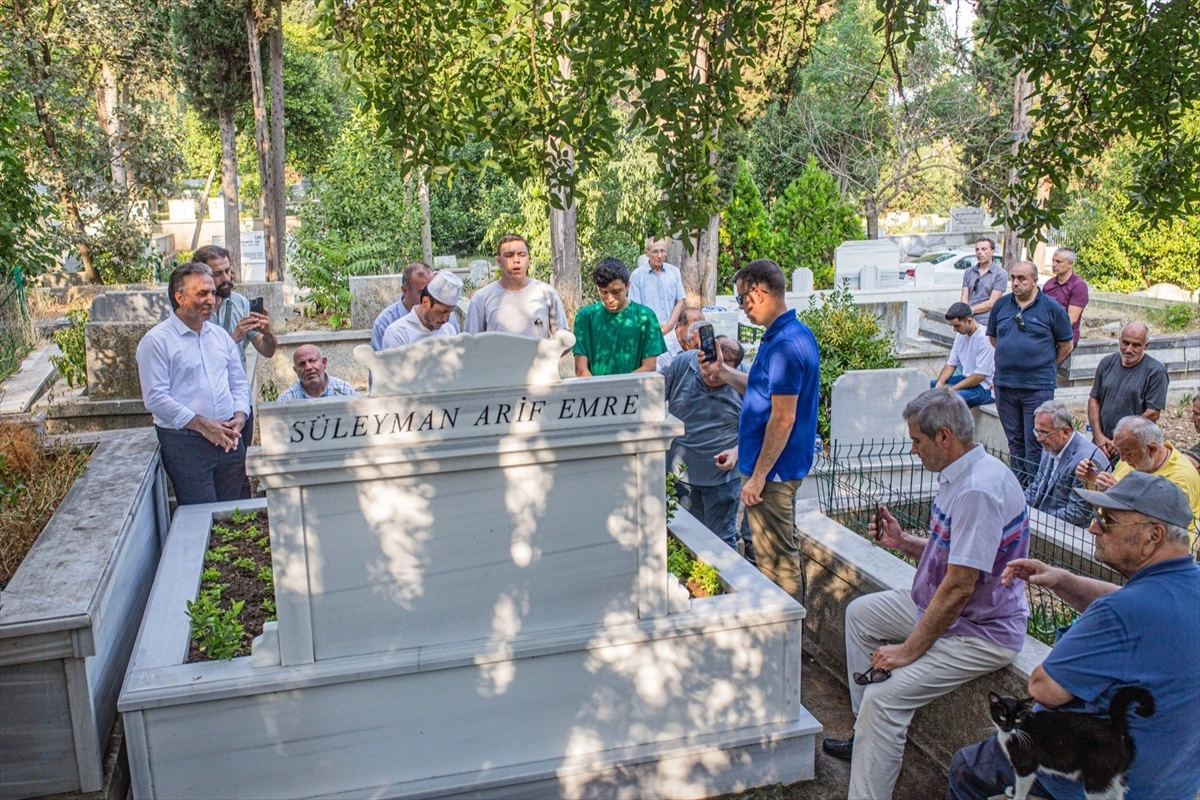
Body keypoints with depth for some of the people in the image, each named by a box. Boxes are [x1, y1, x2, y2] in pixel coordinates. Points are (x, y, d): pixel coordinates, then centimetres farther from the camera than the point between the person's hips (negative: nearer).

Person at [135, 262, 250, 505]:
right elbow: (155, 399, -11)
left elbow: (239, 383, 18)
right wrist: (201, 424, -15)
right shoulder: (156, 341, -5)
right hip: (185, 444, -5)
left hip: (229, 440, 6)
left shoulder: (221, 336, 15)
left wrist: (239, 418, -1)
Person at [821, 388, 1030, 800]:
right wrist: (902, 542, 1)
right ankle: (869, 736, 25)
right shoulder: (961, 476, 4)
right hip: (945, 607, 11)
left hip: (981, 631, -11)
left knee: (884, 695, -23)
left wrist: (909, 651, -21)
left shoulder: (978, 491, -29)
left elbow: (959, 588, -29)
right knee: (861, 613, 20)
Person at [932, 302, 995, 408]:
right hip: (966, 378, 9)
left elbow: (980, 375, -23)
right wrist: (939, 385, -7)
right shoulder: (960, 335, 6)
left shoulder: (984, 337, -21)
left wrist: (953, 389, -21)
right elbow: (951, 364, 10)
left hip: (985, 387, -9)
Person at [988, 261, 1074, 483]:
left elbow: (1066, 346, 4)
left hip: (1038, 387, -4)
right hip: (1004, 384, 4)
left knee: (1035, 444, -3)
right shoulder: (1001, 305, 7)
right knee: (1014, 441, 13)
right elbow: (993, 338, 20)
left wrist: (1045, 366, 6)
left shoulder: (1051, 308, -3)